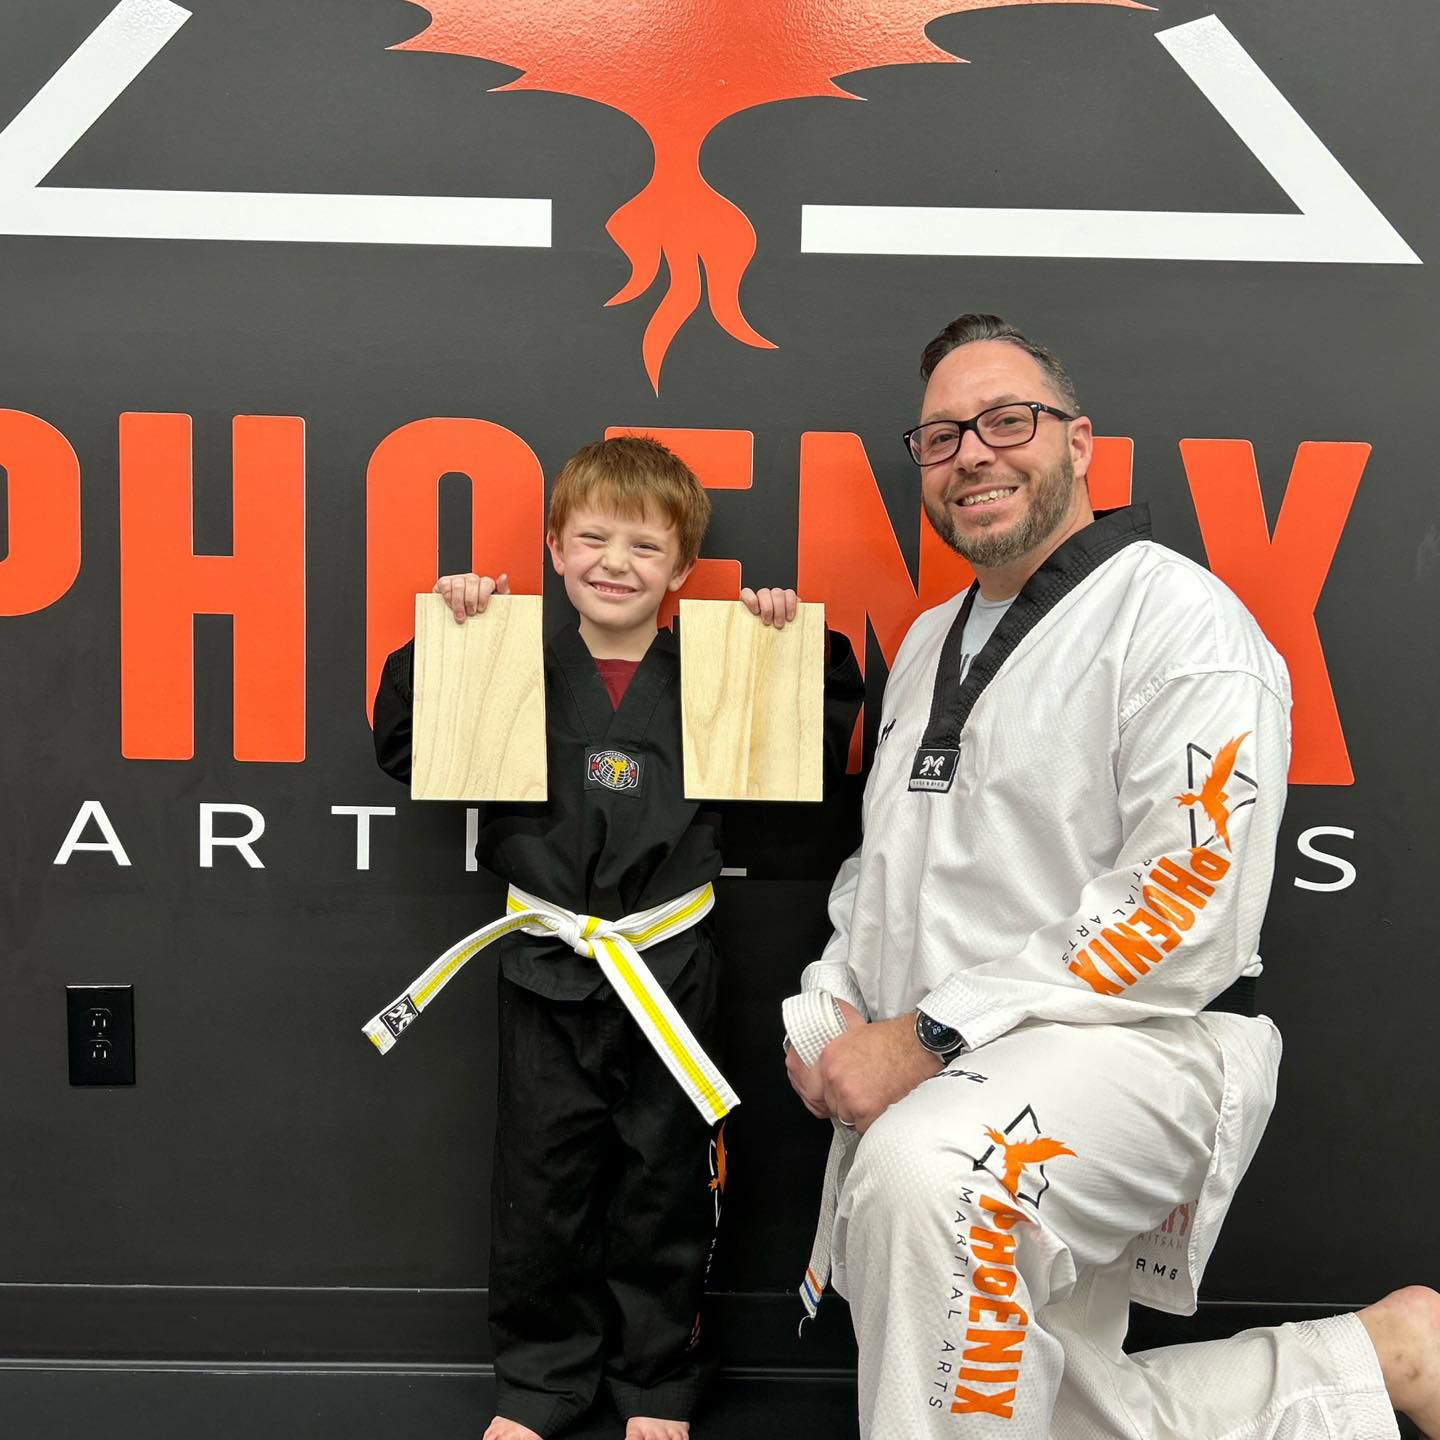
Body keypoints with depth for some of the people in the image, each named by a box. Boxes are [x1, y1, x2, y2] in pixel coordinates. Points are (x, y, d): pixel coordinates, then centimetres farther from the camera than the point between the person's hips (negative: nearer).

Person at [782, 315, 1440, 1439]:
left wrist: (933, 1035, -21)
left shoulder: (1179, 618, -10)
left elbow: (1189, 914, -20)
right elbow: (882, 868, 23)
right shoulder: (930, 644, 16)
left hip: (1137, 1046, -8)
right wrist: (826, 1015, 4)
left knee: (926, 1170, -38)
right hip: (926, 1087, 9)